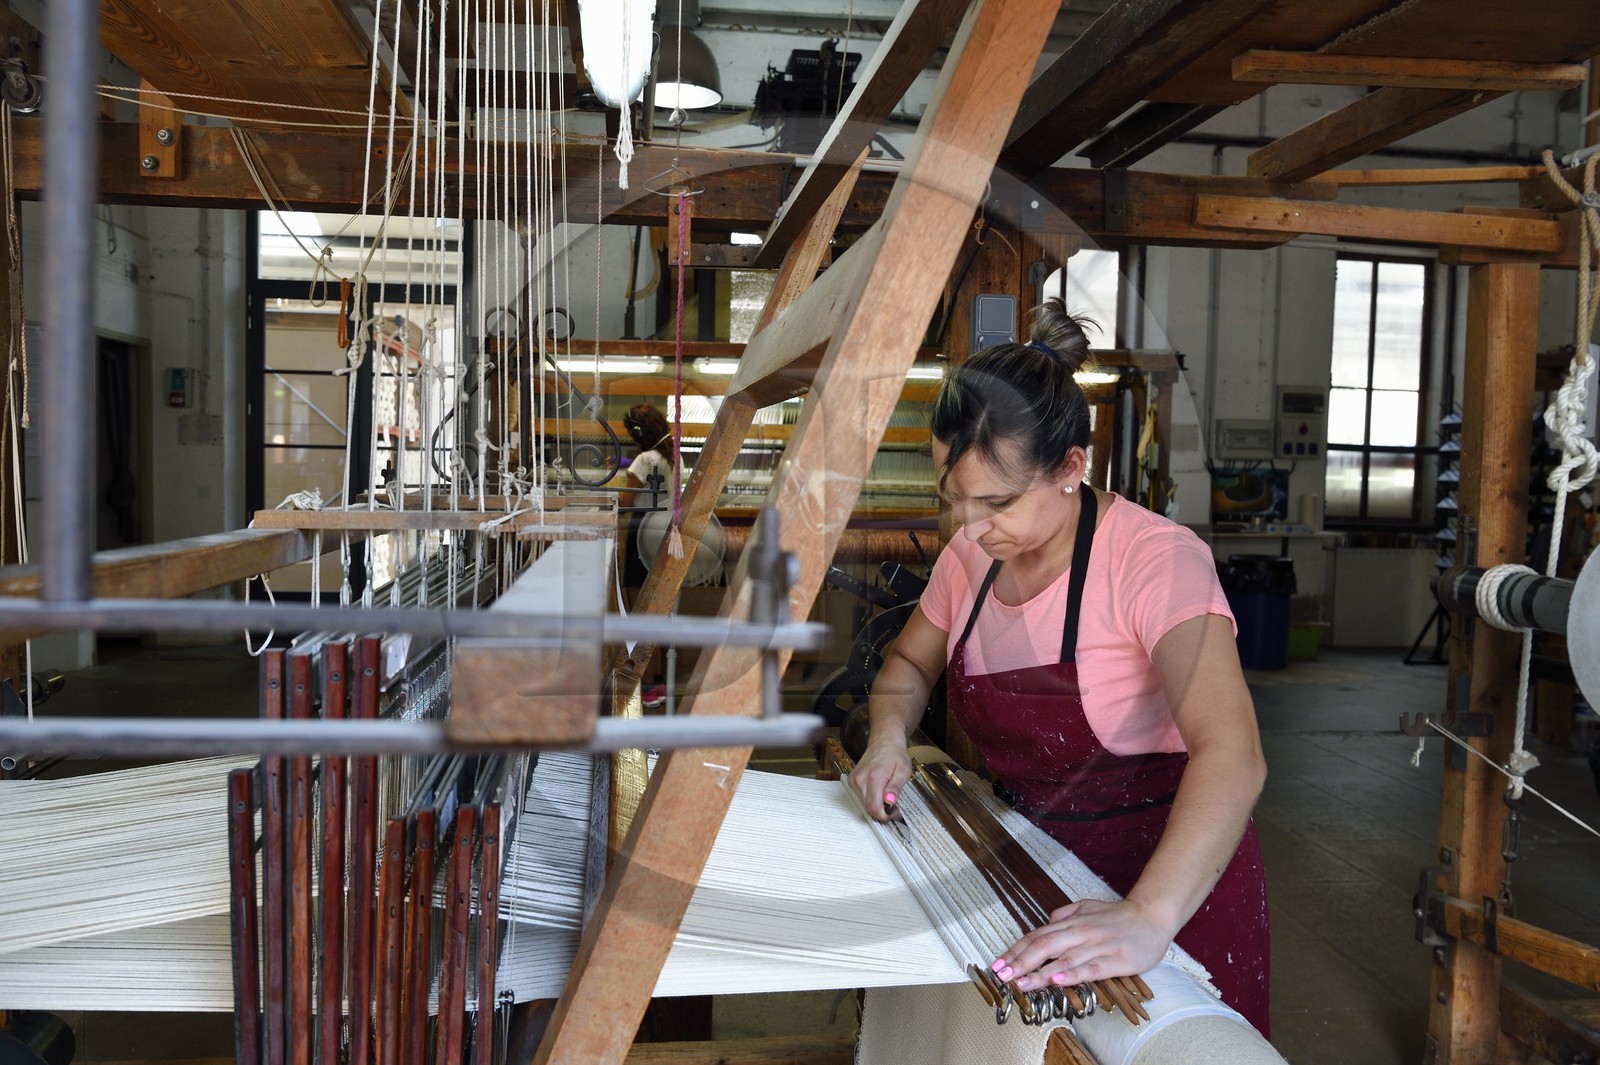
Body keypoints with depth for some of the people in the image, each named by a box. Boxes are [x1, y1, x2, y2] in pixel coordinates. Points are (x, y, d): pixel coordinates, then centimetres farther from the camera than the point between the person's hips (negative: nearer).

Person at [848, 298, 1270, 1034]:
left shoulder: (1153, 558, -26)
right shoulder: (970, 557, -5)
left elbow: (1231, 753, -39)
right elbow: (910, 663, 13)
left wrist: (1148, 918, -54)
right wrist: (889, 738, -10)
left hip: (1168, 880, -5)